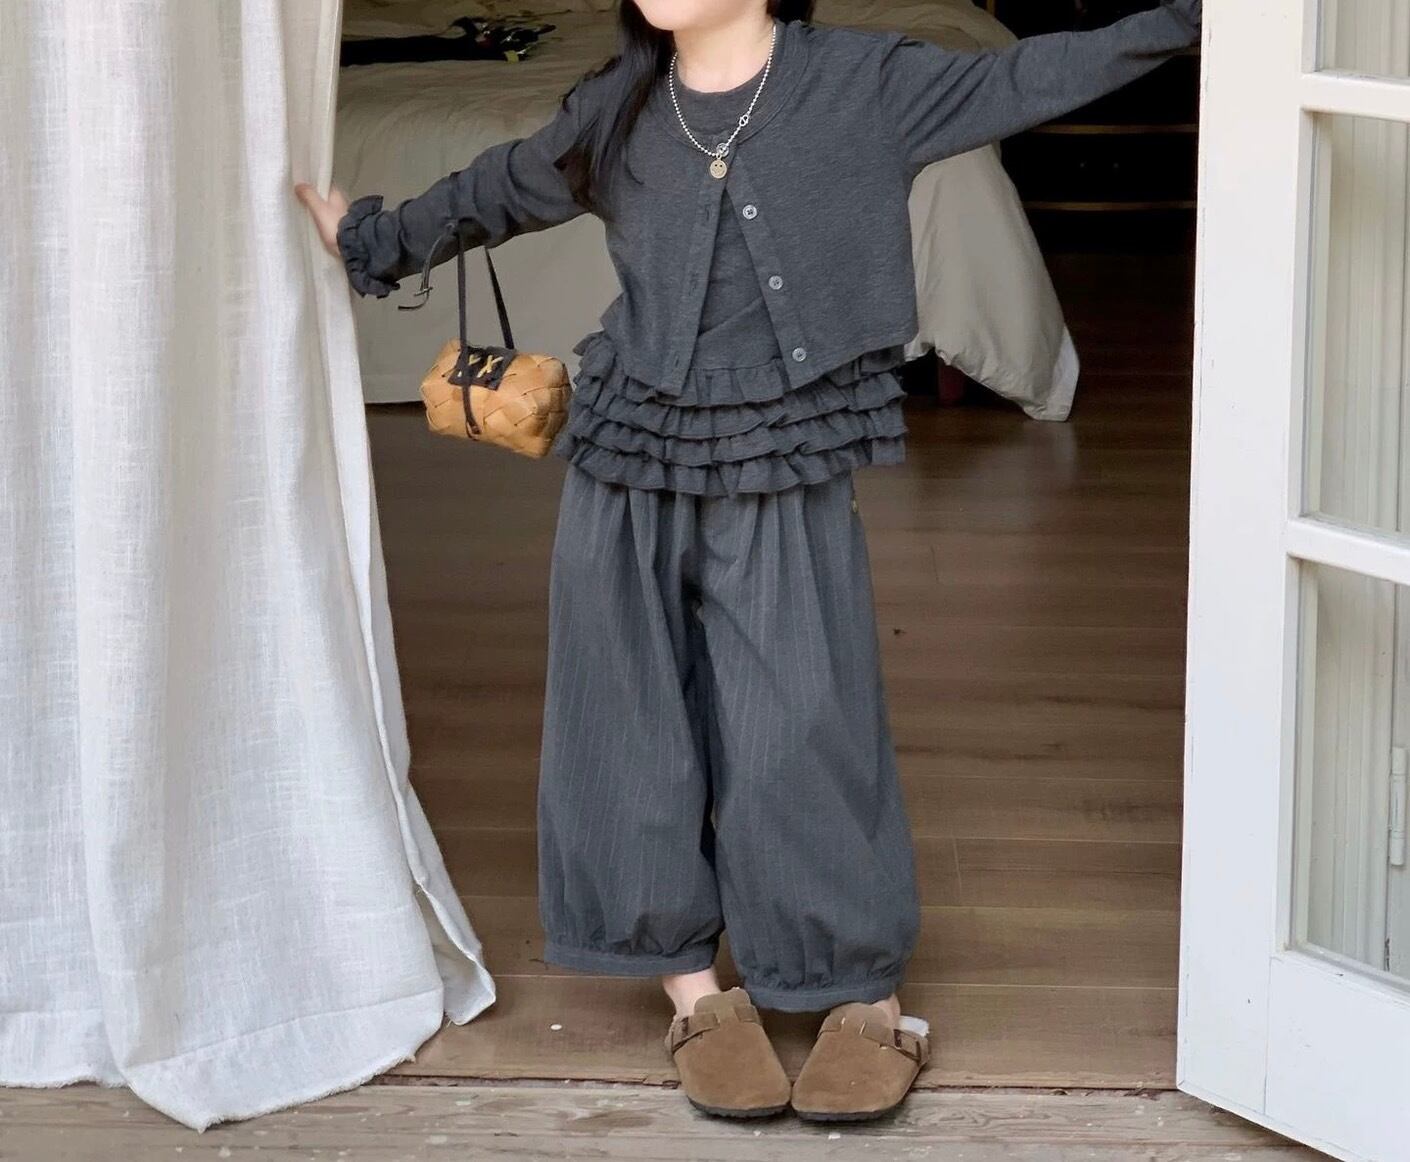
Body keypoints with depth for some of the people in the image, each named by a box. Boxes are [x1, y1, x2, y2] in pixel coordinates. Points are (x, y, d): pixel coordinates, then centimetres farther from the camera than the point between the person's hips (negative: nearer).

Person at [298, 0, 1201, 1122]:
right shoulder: (618, 109, 4)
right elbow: (503, 189, 21)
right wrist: (379, 240, 32)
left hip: (788, 476, -3)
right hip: (631, 477, 3)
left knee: (805, 734, -2)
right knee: (637, 730, 6)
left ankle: (869, 998, 13)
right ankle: (694, 993, 20)